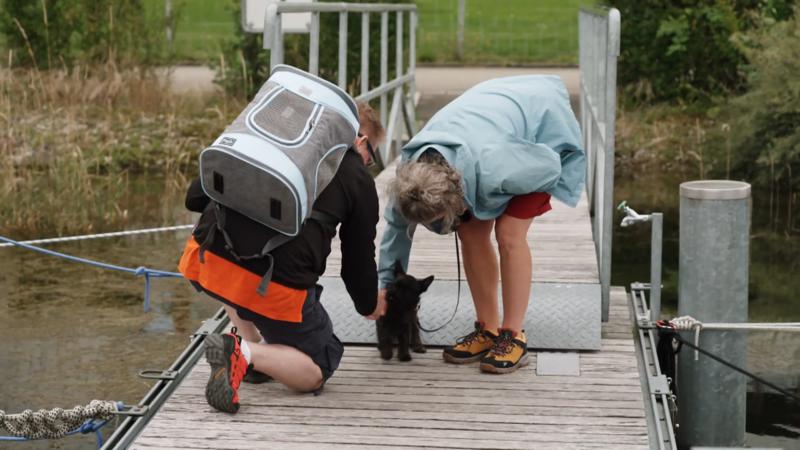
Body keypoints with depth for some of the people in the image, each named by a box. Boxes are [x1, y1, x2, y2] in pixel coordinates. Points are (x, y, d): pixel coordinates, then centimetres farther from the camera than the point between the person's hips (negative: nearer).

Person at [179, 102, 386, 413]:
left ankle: (252, 343, 23)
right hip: (275, 287, -4)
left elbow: (195, 197, 18)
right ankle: (246, 354, -10)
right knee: (318, 370, 16)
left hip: (205, 261, 4)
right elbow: (358, 260, 18)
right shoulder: (359, 180, 12)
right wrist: (370, 307, 38)